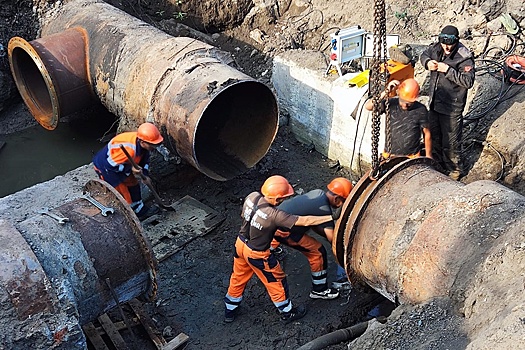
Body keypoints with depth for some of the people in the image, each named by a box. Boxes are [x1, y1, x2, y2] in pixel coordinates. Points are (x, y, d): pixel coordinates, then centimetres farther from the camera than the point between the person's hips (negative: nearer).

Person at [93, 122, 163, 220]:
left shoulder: (141, 143, -16)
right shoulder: (128, 150, -43)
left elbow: (144, 158, 3)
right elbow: (110, 164, -34)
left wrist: (145, 174, -8)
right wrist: (130, 169, -30)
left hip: (119, 165, 9)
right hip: (105, 168, -9)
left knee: (133, 183, 17)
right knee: (122, 192, -1)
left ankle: (141, 210, 34)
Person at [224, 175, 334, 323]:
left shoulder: (252, 197, -17)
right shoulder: (274, 215, -35)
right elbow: (305, 221, -33)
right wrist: (331, 217, -26)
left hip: (240, 243, 7)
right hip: (256, 254, -6)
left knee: (238, 278, 27)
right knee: (276, 281, 16)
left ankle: (229, 311, 46)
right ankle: (287, 313, 38)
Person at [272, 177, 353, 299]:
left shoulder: (318, 192, 2)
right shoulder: (324, 211, -21)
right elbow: (333, 239, -20)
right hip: (284, 230, -8)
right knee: (317, 252, 0)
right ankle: (319, 290, 14)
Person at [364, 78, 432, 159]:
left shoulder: (421, 110, -10)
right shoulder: (391, 104, -10)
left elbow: (427, 134, 0)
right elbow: (368, 106, -25)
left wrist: (428, 156, 6)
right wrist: (386, 92, -32)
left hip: (412, 158, 0)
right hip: (390, 156, 1)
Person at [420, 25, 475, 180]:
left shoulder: (464, 58, -21)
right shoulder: (437, 47, -3)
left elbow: (468, 81, -25)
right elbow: (424, 54, 16)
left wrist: (448, 70, -30)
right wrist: (427, 62, -7)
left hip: (452, 107, -7)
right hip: (434, 102, 7)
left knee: (451, 142, 4)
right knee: (435, 137, 23)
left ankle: (455, 170, 25)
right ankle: (440, 164, 44)